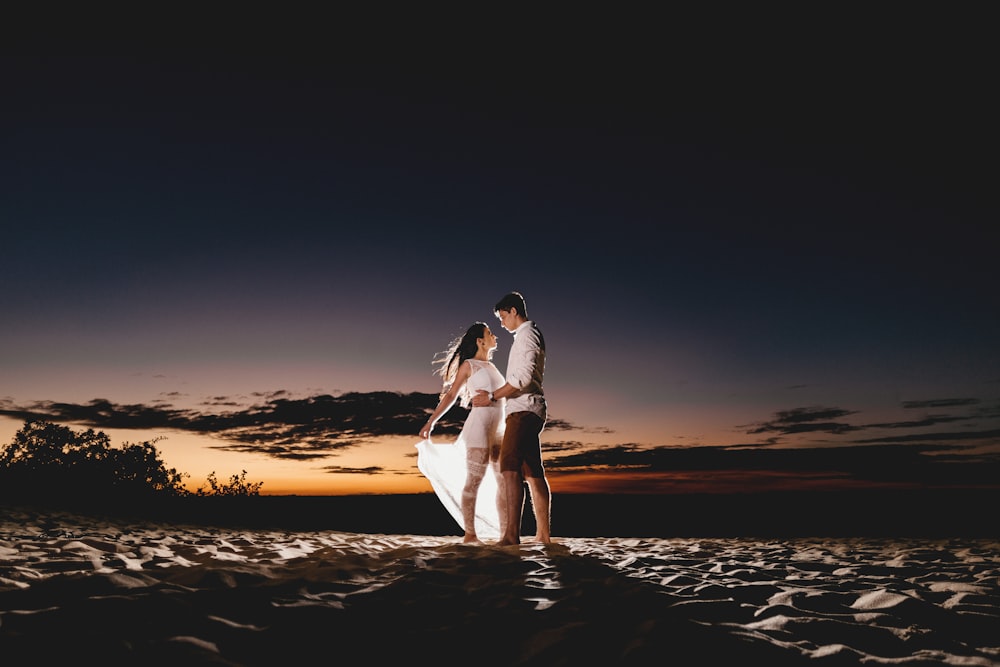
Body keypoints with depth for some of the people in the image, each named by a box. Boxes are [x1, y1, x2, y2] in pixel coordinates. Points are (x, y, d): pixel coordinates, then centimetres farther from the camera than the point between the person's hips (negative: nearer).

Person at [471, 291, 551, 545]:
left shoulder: (526, 334, -8)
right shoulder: (532, 335, 23)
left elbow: (524, 377, -21)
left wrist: (493, 396, -17)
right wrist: (496, 395, 22)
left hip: (523, 409, -11)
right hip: (530, 410, 11)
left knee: (510, 469, -19)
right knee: (533, 473, 10)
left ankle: (511, 534, -27)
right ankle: (543, 535, 13)